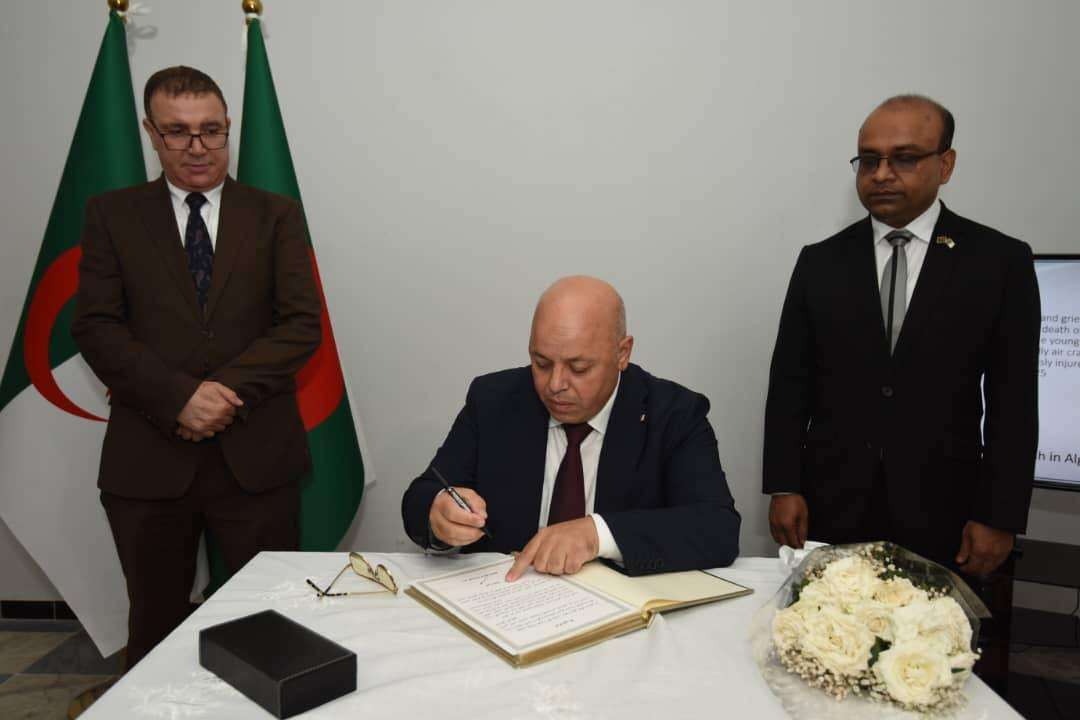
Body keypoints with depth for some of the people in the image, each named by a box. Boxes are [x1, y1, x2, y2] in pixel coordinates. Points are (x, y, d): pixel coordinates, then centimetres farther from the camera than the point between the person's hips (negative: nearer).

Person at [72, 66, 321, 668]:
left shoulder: (276, 215, 6)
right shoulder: (112, 215, 8)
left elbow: (302, 325, -3)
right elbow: (96, 327, -1)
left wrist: (228, 392, -15)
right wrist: (179, 398, -15)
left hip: (256, 455, 0)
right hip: (148, 459, 1)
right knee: (155, 623, 16)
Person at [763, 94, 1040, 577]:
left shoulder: (1001, 261, 1)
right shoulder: (820, 262, 5)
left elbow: (1013, 401, 0)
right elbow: (789, 383, 4)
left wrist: (1000, 517, -4)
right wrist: (783, 487, -2)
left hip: (940, 520, -1)